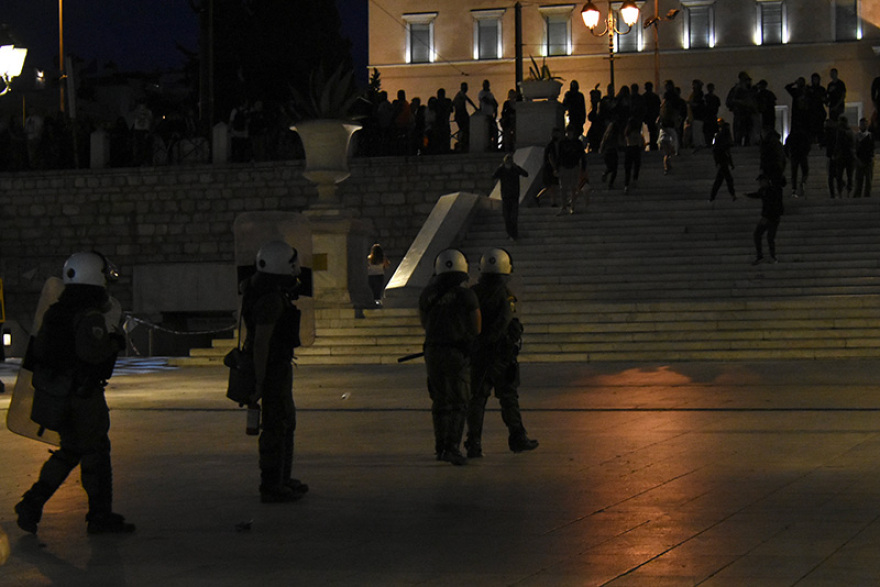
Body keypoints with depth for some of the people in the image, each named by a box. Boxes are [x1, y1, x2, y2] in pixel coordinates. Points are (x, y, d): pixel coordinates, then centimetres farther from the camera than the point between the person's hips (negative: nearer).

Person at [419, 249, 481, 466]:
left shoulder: (427, 295, 2)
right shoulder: (467, 296, -10)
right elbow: (476, 330, -4)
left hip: (433, 351, 4)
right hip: (458, 353, -4)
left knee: (440, 401, 16)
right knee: (459, 403, -1)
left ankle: (440, 447, 22)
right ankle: (452, 447, -14)